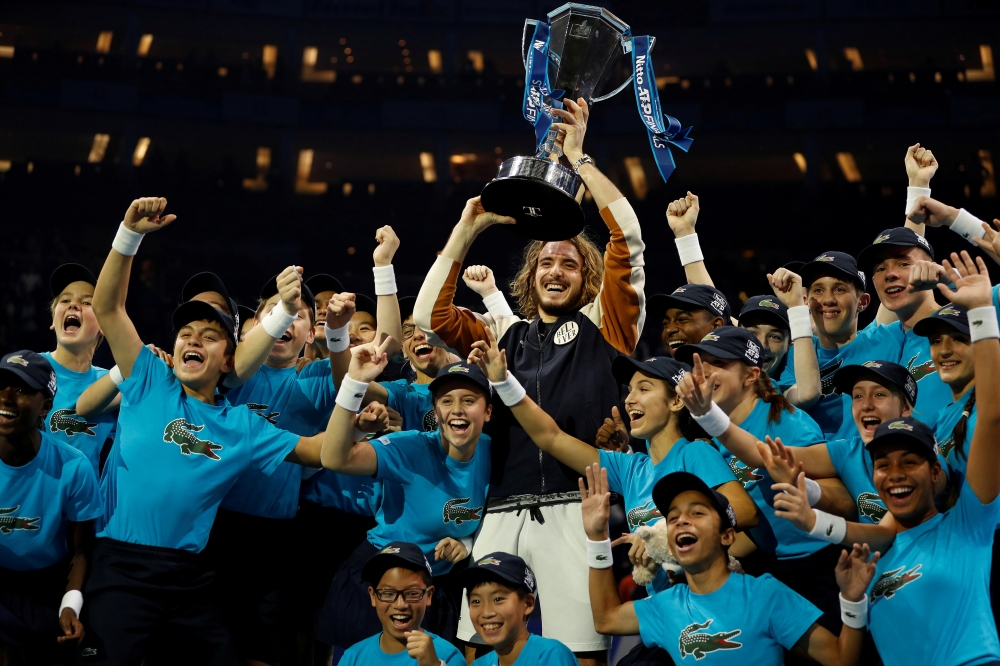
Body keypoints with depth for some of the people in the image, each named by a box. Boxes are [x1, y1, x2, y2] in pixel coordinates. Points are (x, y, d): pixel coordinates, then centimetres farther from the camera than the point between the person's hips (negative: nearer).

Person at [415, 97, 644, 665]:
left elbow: (628, 239, 2)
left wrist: (579, 157, 4)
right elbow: (431, 317, 13)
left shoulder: (604, 324, 12)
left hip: (576, 509, -3)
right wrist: (468, 229, 13)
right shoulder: (505, 333, 21)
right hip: (506, 513, 3)